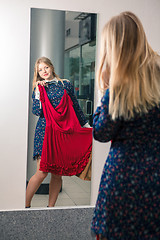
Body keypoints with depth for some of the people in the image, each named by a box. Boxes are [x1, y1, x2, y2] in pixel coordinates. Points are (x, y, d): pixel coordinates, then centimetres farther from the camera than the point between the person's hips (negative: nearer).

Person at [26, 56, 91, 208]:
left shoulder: (65, 85, 11)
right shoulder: (38, 89, 9)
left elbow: (76, 107, 16)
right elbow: (37, 112, -5)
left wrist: (87, 126, 17)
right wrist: (38, 91, -9)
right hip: (45, 131, -2)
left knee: (57, 173, 3)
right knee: (42, 172, -10)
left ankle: (51, 206, 15)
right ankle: (26, 205, 4)